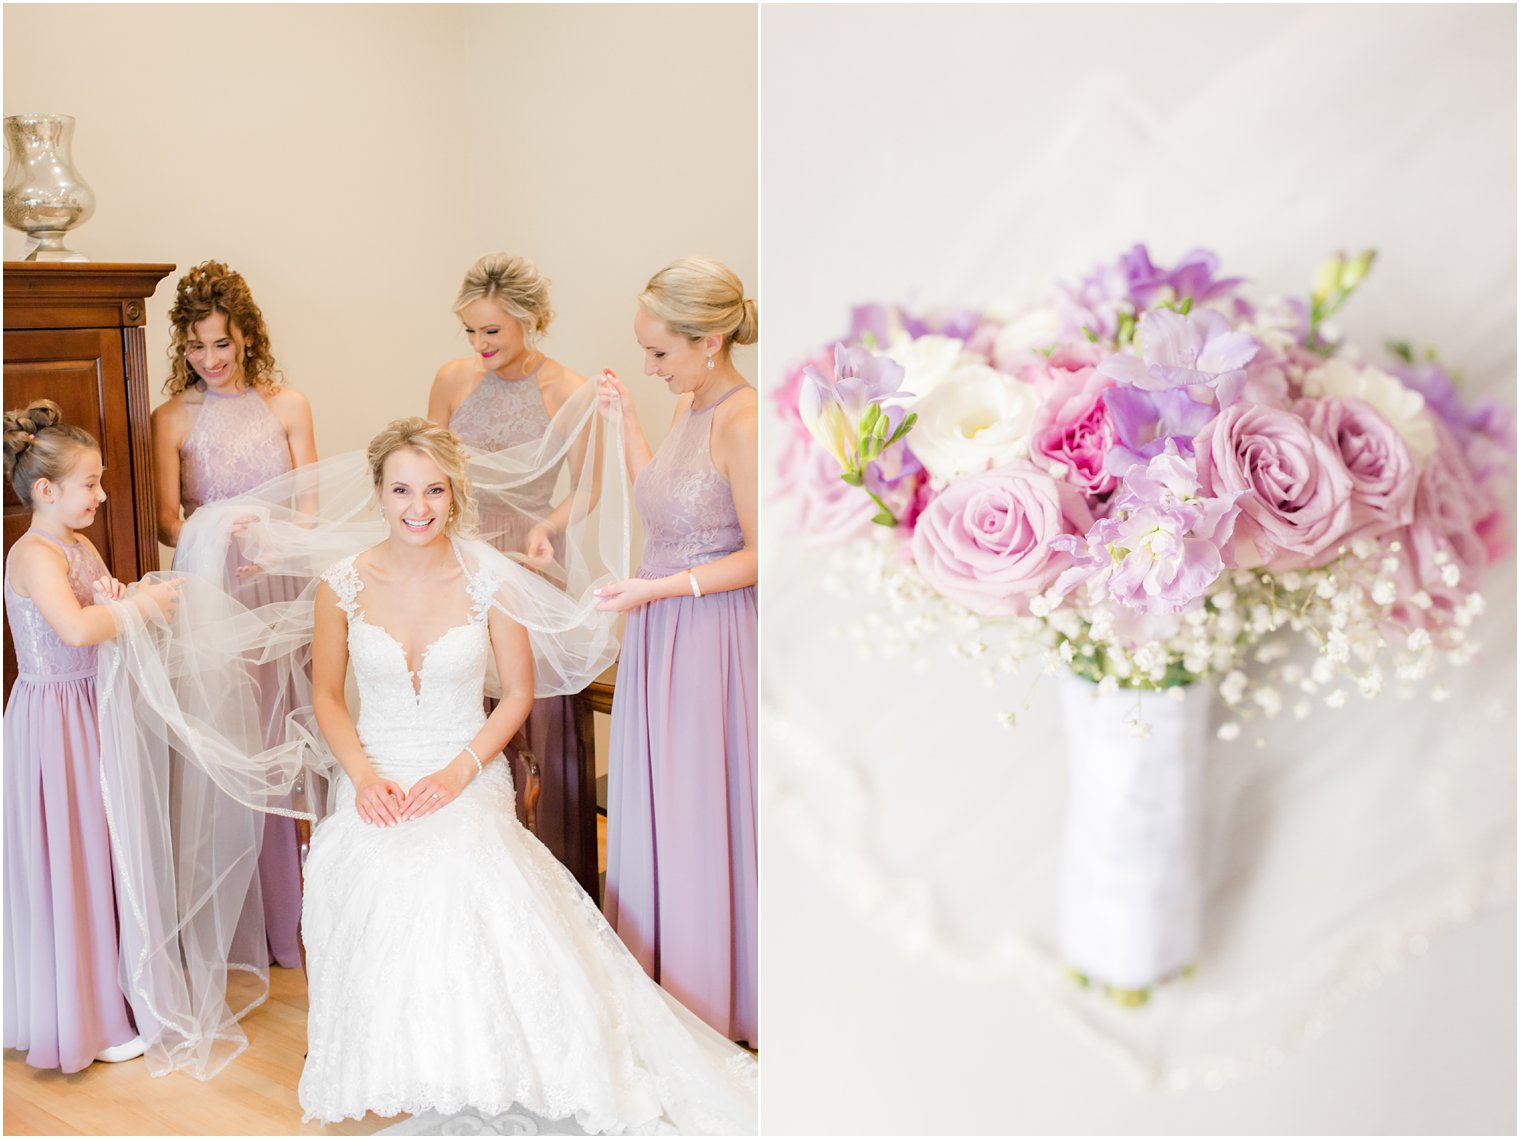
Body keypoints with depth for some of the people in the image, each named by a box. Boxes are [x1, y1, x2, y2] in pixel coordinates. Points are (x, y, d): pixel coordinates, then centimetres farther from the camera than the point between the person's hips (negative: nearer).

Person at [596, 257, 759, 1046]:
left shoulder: (743, 422, -19)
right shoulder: (689, 408, 7)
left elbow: (760, 557, -18)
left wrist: (658, 588, -21)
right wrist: (626, 418, 18)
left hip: (711, 640, -8)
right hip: (660, 635, 8)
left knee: (703, 820, 4)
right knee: (652, 812, 16)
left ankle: (714, 1014, 25)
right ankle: (657, 988, 33)